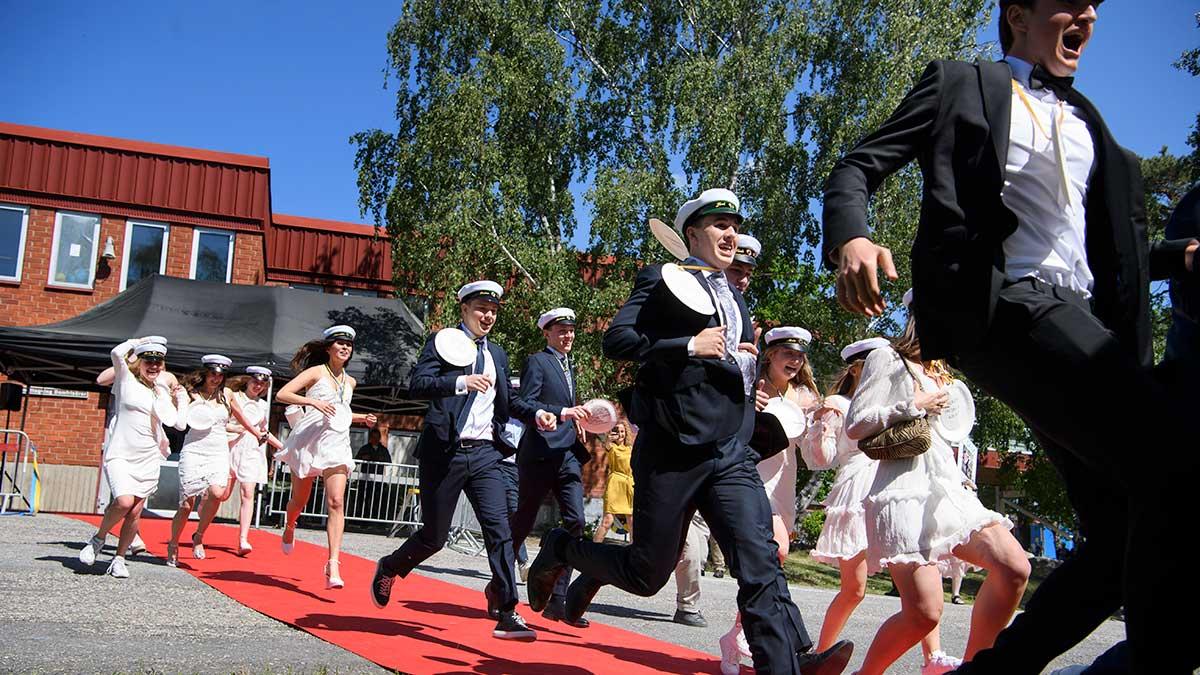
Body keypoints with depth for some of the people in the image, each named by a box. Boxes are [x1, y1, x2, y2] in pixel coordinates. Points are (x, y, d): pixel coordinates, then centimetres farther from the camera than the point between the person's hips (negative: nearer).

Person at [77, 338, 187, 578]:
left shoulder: (162, 392, 15)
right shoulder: (126, 379, 2)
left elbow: (178, 423, 11)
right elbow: (117, 353, -17)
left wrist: (181, 399, 12)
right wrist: (136, 341, 0)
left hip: (148, 459, 5)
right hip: (120, 454, -4)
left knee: (135, 512, 3)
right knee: (124, 502, -23)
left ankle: (119, 558, 18)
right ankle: (98, 539, 3)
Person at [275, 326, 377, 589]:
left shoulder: (350, 382, 15)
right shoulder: (316, 372, -1)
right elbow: (282, 394, -11)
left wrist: (362, 418, 15)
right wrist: (313, 401, -23)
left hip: (337, 443, 3)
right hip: (309, 440, -3)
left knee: (336, 503, -14)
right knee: (300, 499, 12)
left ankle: (333, 565, -19)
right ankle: (289, 528, 48)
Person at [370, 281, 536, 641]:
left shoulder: (498, 355, 18)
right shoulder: (442, 341, 0)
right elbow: (417, 384, -14)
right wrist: (461, 382, -28)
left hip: (485, 453, 4)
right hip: (444, 452, -4)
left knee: (499, 528, -10)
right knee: (434, 536, 4)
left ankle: (507, 615, -8)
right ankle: (388, 568, 35)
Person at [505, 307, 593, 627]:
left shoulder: (569, 365, 21)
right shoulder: (536, 361, -4)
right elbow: (521, 405, -16)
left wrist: (574, 417, 13)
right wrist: (560, 413, -26)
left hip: (568, 454, 7)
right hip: (541, 454, -7)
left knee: (575, 522, -8)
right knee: (523, 523, 5)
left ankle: (557, 600, -7)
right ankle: (498, 586, 26)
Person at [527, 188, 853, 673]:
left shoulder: (735, 300, 23)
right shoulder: (662, 279, 2)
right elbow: (616, 339, -10)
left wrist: (745, 360, 12)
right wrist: (689, 346, -15)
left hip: (731, 454, 6)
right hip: (672, 452, -5)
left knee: (761, 564, -12)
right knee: (647, 573, 4)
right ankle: (560, 550, 30)